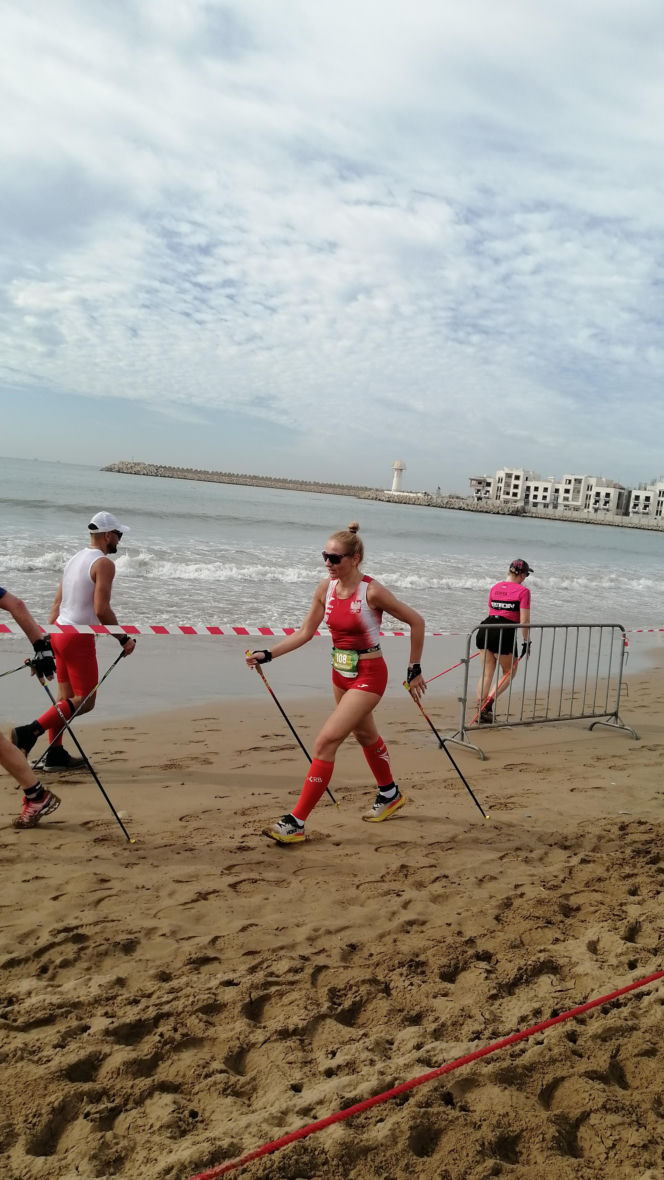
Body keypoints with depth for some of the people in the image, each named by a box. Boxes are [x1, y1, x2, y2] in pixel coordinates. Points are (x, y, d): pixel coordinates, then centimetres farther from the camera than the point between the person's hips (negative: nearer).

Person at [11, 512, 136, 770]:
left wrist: (47, 639, 19)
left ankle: (55, 754, 18)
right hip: (78, 638, -9)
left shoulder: (75, 558, 14)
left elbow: (56, 603, 15)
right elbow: (101, 609, -20)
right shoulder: (103, 563, -12)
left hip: (60, 632, 9)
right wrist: (124, 639, -11)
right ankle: (30, 731, -10)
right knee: (84, 701, -2)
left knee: (65, 698, 15)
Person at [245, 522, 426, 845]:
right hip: (341, 674, 8)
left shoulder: (371, 591, -22)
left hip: (368, 675, -8)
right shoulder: (326, 588, -4)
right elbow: (305, 632, 3)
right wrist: (267, 655, -6)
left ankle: (296, 822, -9)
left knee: (325, 742, -15)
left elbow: (416, 622, -12)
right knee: (365, 735, 26)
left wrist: (414, 670, -7)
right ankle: (390, 795, 50)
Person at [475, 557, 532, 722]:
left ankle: (480, 708, 10)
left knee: (487, 673, 13)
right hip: (505, 633, -6)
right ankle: (488, 704, -4)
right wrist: (526, 642, 0)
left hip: (487, 628, 6)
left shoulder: (495, 588, 14)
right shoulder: (523, 591, -3)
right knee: (509, 672, 11)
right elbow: (524, 620, -7)